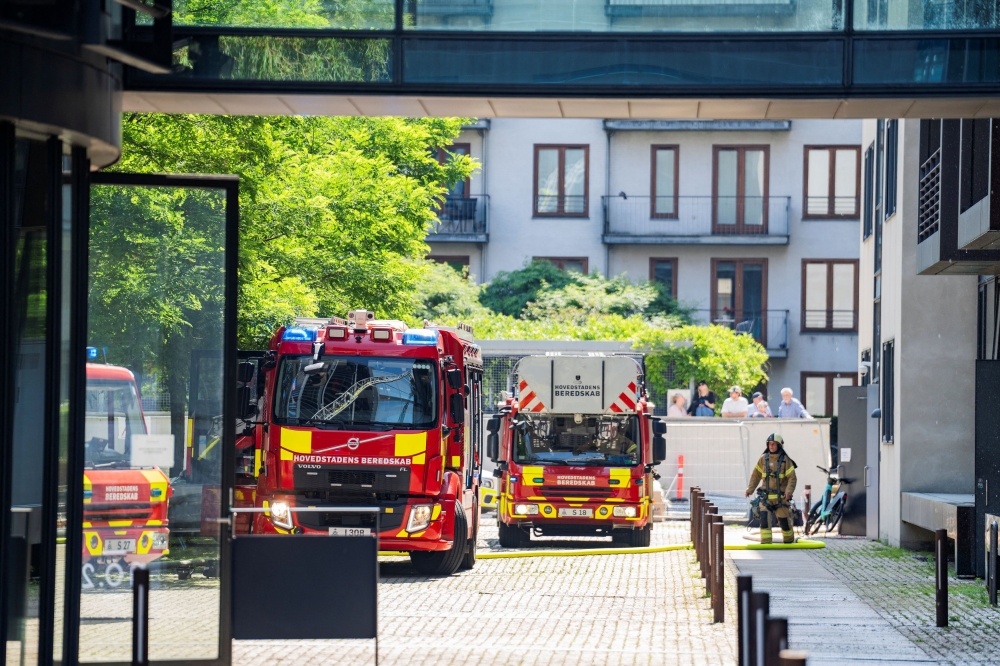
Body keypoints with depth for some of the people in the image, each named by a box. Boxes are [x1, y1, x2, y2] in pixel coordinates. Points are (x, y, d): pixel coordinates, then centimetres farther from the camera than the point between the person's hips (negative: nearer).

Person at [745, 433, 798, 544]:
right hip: (766, 496, 2)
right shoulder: (763, 459, 4)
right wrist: (750, 489, 6)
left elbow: (792, 478, -6)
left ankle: (789, 540, 28)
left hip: (781, 496, -2)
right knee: (764, 518, -14)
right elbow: (756, 475, 12)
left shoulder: (785, 460, -4)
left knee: (784, 520, 6)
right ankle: (765, 542, -11)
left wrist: (788, 491, -19)